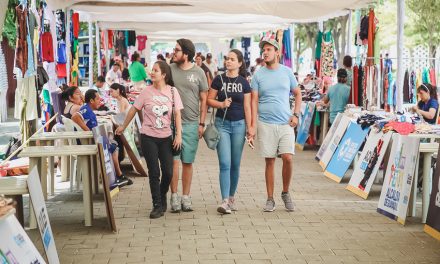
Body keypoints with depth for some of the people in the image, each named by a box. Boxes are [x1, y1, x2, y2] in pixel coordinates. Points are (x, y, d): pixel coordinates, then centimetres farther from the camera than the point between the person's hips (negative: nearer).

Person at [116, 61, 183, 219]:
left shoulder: (172, 91, -2)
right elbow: (134, 109, 6)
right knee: (154, 172, 0)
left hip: (166, 137, 1)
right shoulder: (147, 91, -4)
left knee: (168, 172, 1)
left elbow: (177, 114, -3)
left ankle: (162, 197, 29)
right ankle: (158, 205, 9)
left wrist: (179, 135, -10)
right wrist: (123, 127, 13)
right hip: (148, 137, -1)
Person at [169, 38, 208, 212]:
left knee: (188, 162, 6)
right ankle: (174, 196, 6)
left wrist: (201, 123, 1)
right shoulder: (170, 69, 3)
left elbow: (204, 100, 6)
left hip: (191, 123, 0)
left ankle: (185, 197, 15)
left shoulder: (198, 72, 2)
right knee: (173, 160, -3)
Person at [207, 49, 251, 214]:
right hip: (222, 124, -1)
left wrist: (250, 128, 0)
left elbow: (247, 106, 3)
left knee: (235, 164, 8)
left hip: (239, 124, 1)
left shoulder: (243, 82, 3)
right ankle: (225, 201, -13)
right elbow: (209, 100, 4)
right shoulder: (219, 80, 2)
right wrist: (221, 104, -15)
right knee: (225, 163, -10)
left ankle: (231, 197, 23)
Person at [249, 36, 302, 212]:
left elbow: (297, 94, 15)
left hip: (286, 124, 1)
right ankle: (270, 199, 12)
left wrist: (296, 114, 2)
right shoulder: (258, 75, 3)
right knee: (270, 161, 3)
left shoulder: (287, 72, 7)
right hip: (266, 124, -1)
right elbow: (254, 100, 1)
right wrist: (253, 125, -6)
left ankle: (285, 193, 12)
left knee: (288, 158, -10)